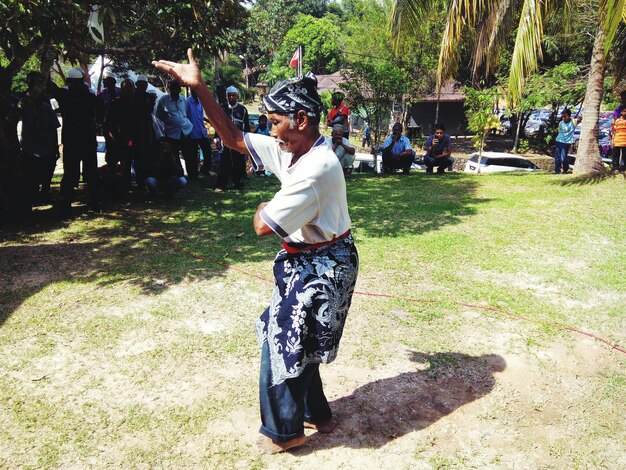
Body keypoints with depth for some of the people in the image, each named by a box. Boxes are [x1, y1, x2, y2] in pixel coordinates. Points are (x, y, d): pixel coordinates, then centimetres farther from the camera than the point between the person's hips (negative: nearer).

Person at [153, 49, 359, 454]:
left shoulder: (316, 167, -28)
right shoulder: (288, 150, 0)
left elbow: (264, 226, -25)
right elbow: (234, 137, 4)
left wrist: (263, 210, -1)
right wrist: (200, 87, -2)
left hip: (321, 268, -9)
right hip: (307, 263, 9)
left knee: (283, 342, 4)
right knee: (295, 342, 20)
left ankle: (285, 431, 28)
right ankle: (316, 414, 41)